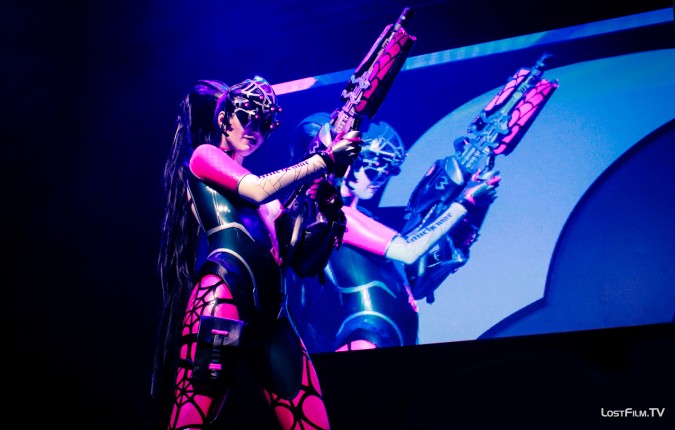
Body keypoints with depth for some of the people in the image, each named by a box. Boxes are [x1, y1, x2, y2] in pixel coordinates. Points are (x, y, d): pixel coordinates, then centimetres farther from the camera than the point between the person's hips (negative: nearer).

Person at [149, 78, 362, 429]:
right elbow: (258, 190, -5)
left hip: (269, 313, 7)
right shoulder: (203, 156, 14)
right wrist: (325, 159, -3)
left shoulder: (263, 198, 31)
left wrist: (311, 197, 11)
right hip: (224, 297, -7)